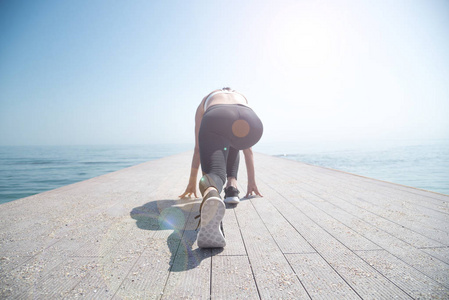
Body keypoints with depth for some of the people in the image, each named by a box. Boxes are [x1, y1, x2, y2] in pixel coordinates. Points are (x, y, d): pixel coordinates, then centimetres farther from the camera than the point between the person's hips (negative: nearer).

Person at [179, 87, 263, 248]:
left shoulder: (204, 102, 41)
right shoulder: (242, 98, 45)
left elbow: (198, 148, 40)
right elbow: (247, 150, 46)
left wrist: (192, 182, 47)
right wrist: (251, 181, 52)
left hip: (215, 121, -2)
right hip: (250, 123, 3)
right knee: (233, 145, 36)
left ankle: (211, 196, -44)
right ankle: (232, 186, 19)